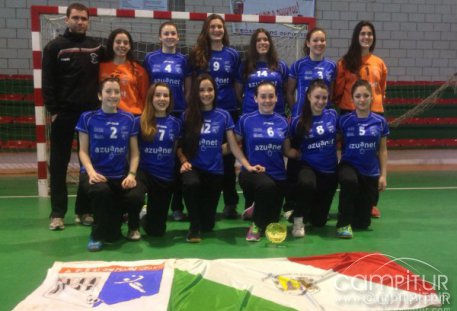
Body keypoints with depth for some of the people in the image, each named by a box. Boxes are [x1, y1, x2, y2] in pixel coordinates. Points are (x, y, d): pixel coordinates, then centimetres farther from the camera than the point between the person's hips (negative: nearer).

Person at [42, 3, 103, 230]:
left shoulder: (97, 48, 10)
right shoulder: (55, 47, 2)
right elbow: (47, 82, -2)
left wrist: (102, 103, 3)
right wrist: (53, 110, -9)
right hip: (63, 114, -2)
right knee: (59, 164, 2)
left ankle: (84, 210, 14)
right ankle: (57, 213, 9)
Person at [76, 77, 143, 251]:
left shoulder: (128, 119, 9)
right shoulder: (88, 118, 3)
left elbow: (134, 152, 9)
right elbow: (83, 151, 2)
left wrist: (131, 174, -8)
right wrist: (91, 172, -16)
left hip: (121, 175, 2)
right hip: (96, 173, -2)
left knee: (137, 198, -28)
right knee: (101, 191, -38)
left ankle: (132, 225, 12)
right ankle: (98, 235, -8)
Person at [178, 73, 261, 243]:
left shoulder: (223, 116, 2)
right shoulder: (187, 115, 1)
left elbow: (233, 145, 2)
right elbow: (179, 144, 3)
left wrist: (248, 166, -8)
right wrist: (184, 161, -15)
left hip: (214, 170, 1)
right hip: (193, 167, -1)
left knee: (208, 224, 1)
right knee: (191, 184, -40)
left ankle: (202, 225, 42)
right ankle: (194, 226, -14)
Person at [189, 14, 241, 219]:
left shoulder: (233, 54, 7)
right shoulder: (197, 54, 4)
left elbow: (238, 84, 10)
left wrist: (240, 104, 5)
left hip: (229, 110, 1)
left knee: (228, 157, 5)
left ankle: (230, 203, 13)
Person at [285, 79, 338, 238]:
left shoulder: (333, 115, -2)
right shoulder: (298, 121, -8)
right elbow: (287, 147, 0)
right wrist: (300, 154, -12)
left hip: (330, 170, 3)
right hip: (308, 166, -2)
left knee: (318, 221, 5)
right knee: (306, 183, -41)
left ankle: (310, 209, 43)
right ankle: (298, 220, -14)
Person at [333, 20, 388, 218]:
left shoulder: (379, 63, 10)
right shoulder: (346, 62, 1)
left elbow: (382, 90, 19)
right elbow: (338, 89, 4)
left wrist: (375, 103, 14)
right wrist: (342, 105, 3)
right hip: (350, 113, -2)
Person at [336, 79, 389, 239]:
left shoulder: (380, 121, -1)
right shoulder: (344, 120, -6)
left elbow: (382, 150, 6)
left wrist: (383, 175, 2)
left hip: (371, 172, 2)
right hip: (349, 165, -2)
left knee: (363, 223, 3)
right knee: (349, 181, -41)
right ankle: (344, 223, -21)